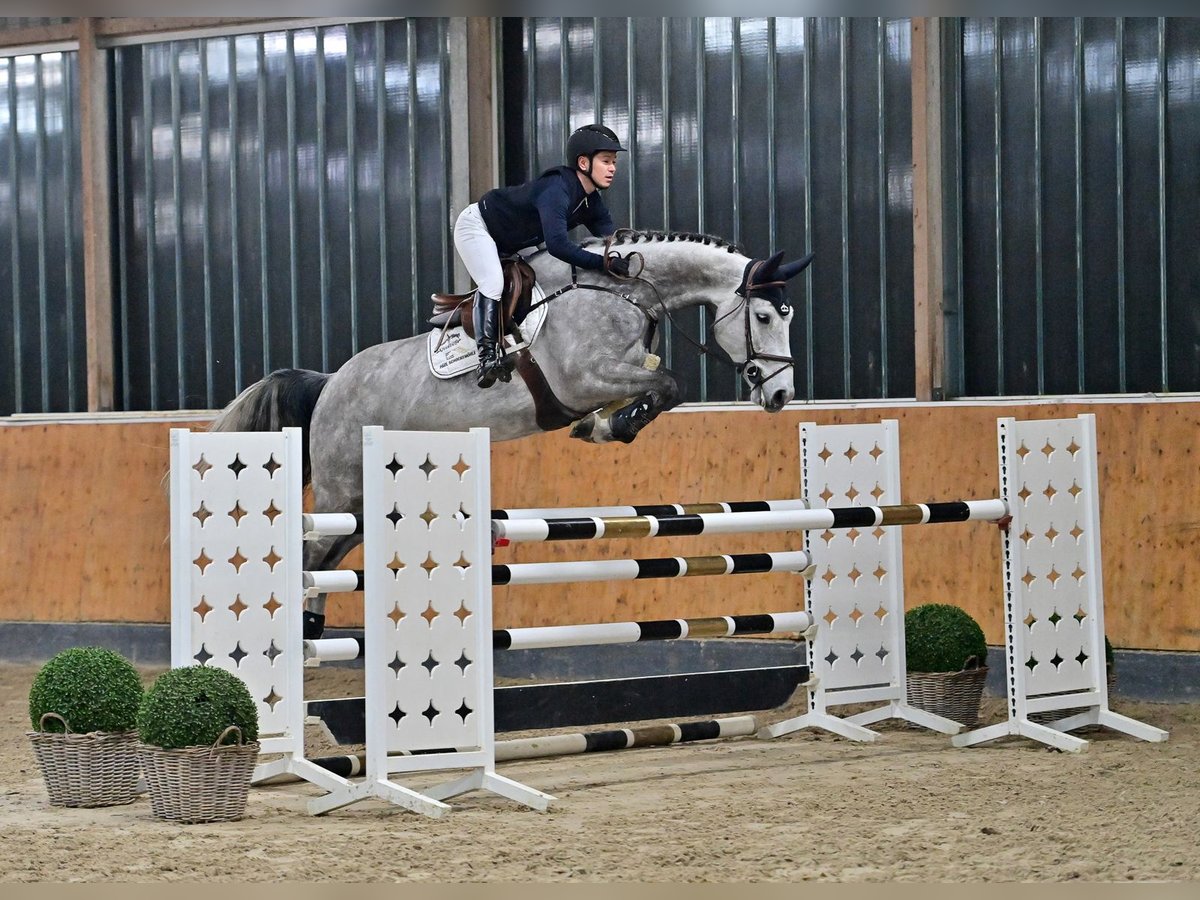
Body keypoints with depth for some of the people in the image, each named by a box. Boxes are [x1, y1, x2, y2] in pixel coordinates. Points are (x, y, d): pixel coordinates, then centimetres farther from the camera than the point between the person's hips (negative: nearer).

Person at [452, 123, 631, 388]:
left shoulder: (592, 202, -7)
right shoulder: (556, 189, -37)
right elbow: (557, 244, -49)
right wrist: (604, 262, -52)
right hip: (476, 225, -10)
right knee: (493, 283, -25)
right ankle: (486, 357, -26)